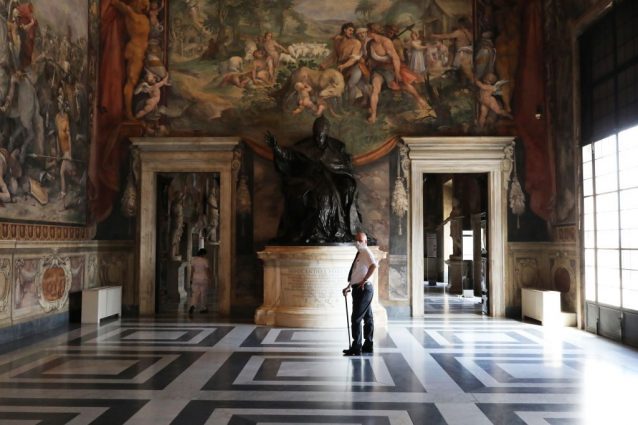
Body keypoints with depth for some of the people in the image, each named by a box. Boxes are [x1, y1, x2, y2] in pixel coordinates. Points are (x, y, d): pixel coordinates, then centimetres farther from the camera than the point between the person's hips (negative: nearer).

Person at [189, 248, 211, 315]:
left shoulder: (194, 259, 0)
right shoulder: (205, 260, -11)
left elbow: (192, 270, 2)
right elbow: (208, 270, -8)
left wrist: (191, 278, 8)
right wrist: (209, 278, 4)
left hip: (195, 278, 3)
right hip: (203, 279, -3)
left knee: (195, 293, 3)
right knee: (203, 294, 9)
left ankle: (192, 306, -20)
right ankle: (202, 308, 19)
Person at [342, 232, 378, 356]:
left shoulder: (366, 252, -11)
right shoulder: (359, 254, 18)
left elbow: (374, 266, -30)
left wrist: (364, 281, -26)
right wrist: (349, 287, 19)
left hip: (363, 289, -10)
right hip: (359, 289, 10)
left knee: (356, 318, -9)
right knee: (367, 318, 13)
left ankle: (356, 348, -4)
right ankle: (368, 346, 19)